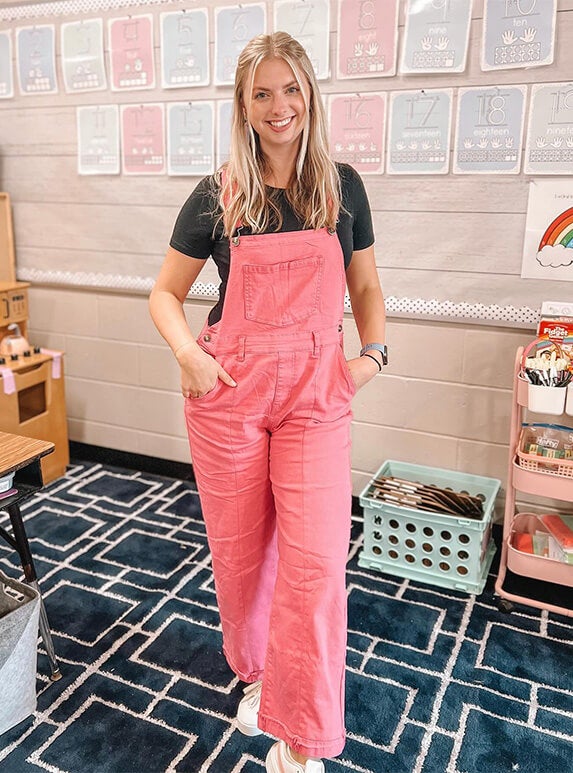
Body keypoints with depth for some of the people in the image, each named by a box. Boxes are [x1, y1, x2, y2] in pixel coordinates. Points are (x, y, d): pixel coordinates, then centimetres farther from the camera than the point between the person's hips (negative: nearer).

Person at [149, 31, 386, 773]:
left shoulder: (342, 186, 5)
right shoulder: (216, 196, 0)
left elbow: (365, 286, 14)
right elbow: (165, 293, 7)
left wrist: (373, 353, -2)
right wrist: (188, 353, -11)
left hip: (316, 392, 1)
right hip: (230, 391, 0)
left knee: (315, 560, -7)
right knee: (240, 552, 10)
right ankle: (257, 674, 39)